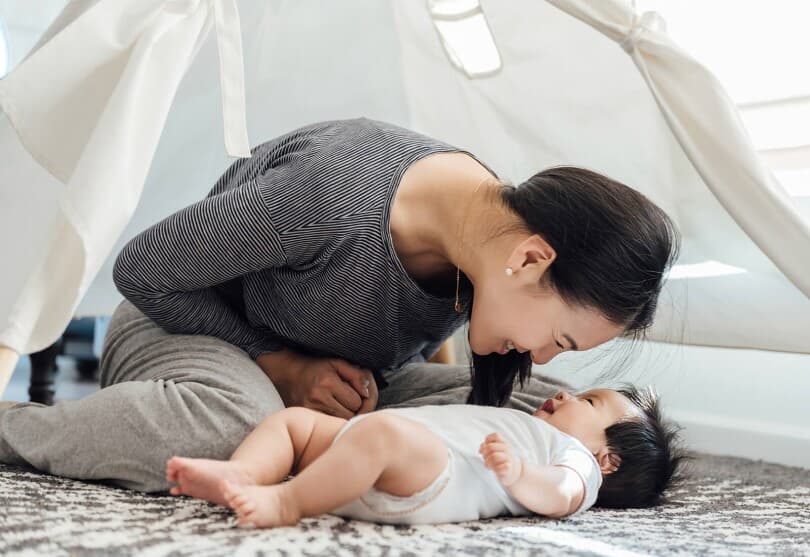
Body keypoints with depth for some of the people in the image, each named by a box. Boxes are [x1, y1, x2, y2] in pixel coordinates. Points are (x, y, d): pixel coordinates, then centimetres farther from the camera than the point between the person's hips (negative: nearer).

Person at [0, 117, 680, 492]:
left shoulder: (488, 236, -15)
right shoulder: (337, 193, -38)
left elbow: (401, 352, 5)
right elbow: (142, 271, -22)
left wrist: (366, 379, -18)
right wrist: (285, 368, -22)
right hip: (182, 326, -7)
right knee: (237, 421, -41)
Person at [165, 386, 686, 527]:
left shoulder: (576, 456, 14)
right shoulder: (524, 432, 43)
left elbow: (559, 495, -9)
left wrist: (517, 474, -30)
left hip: (428, 485, -10)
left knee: (382, 430, -38)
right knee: (294, 418, 9)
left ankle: (288, 502, -32)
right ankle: (241, 473, -18)